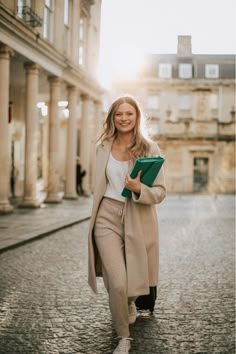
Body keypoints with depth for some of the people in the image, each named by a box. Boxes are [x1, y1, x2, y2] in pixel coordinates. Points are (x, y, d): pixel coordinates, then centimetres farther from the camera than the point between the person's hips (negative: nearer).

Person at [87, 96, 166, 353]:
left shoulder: (149, 148, -5)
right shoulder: (103, 146, 4)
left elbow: (160, 192, -7)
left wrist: (139, 189, -27)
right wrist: (95, 218, 22)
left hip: (138, 220, -1)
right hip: (108, 217, 1)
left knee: (133, 281, 14)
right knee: (117, 283, -11)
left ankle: (129, 303, 52)